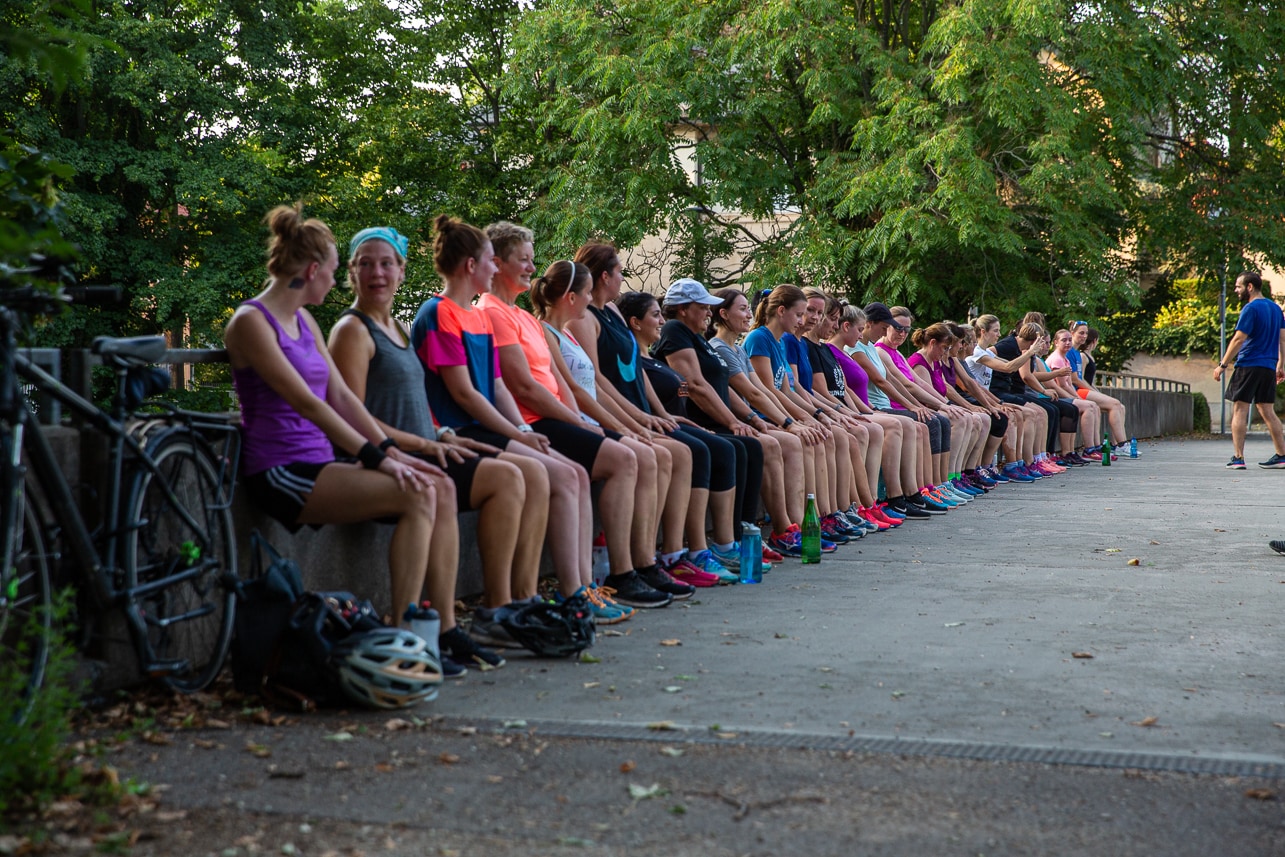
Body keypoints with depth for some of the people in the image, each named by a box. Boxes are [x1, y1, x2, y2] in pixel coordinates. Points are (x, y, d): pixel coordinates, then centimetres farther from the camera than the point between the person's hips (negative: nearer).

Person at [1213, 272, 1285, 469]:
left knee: (1239, 410, -3)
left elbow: (1239, 340, -15)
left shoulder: (1250, 309, -11)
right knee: (1268, 412, 12)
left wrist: (1223, 365, -12)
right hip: (1269, 367, 7)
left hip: (1248, 366, -7)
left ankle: (1238, 458, -7)